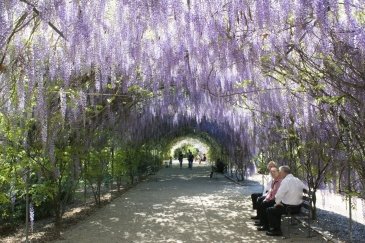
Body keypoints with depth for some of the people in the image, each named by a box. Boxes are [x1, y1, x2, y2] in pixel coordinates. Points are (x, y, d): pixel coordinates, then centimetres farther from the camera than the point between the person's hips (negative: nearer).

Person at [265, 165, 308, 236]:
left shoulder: (285, 181, -18)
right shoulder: (298, 180, 5)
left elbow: (278, 196, -21)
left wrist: (278, 202, -1)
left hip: (289, 208, -8)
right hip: (298, 207, 8)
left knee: (269, 210, 6)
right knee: (277, 208, 28)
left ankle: (277, 230, 11)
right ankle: (277, 227, 34)